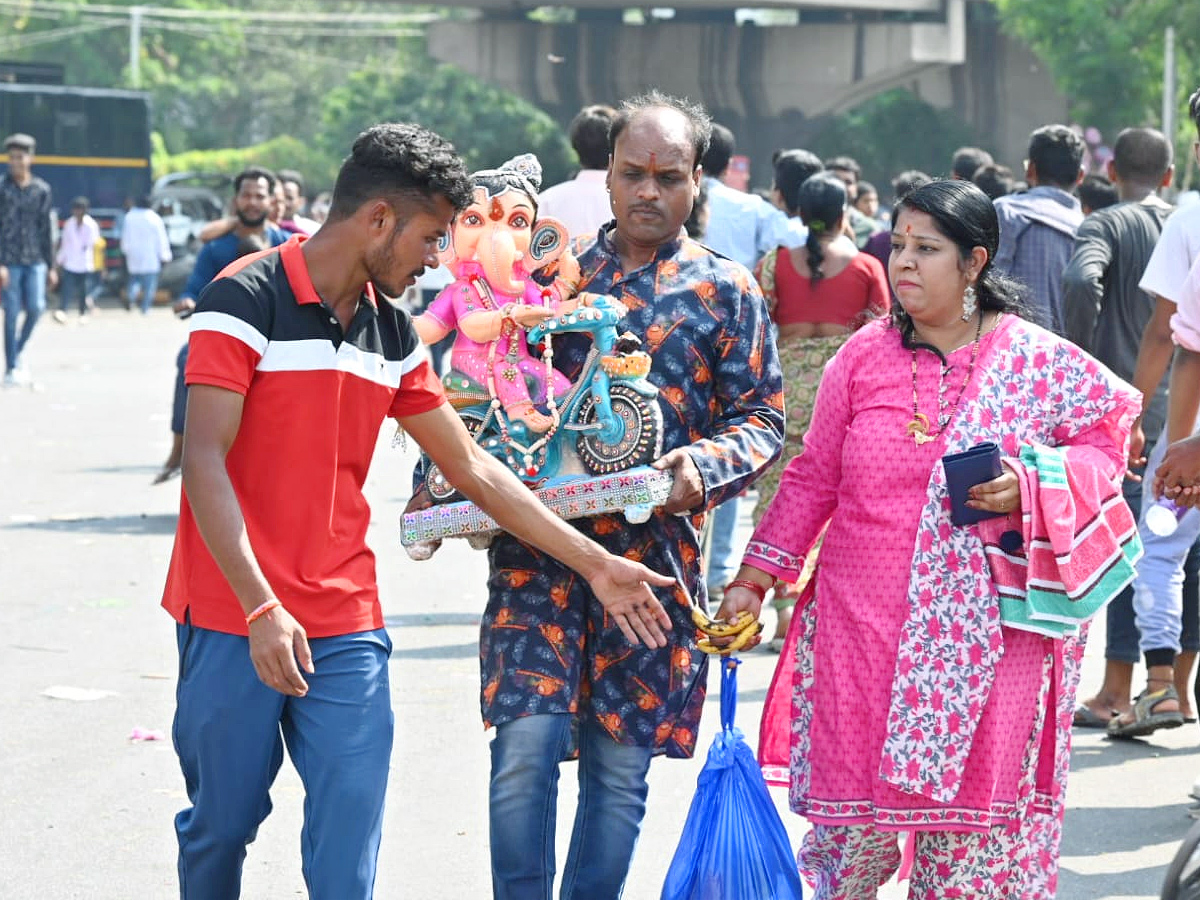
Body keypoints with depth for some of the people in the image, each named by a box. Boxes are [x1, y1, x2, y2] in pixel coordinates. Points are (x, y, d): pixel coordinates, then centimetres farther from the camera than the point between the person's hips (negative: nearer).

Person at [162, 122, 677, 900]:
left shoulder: (393, 333, 11)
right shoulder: (247, 301, -10)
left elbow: (474, 470, 16)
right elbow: (204, 463, -15)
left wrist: (595, 564, 13)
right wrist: (261, 609, -22)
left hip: (347, 629, 5)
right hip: (235, 619, -5)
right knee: (221, 824, 5)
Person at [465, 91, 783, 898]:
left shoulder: (727, 293, 7)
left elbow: (761, 419, 5)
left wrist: (704, 468, -16)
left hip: (653, 551, 0)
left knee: (620, 766, 6)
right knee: (526, 739, -11)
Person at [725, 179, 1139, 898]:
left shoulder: (1041, 362, 0)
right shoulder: (864, 355, 5)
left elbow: (1104, 448, 5)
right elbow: (812, 480, 10)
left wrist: (1029, 488, -13)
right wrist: (755, 578, 6)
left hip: (986, 634, -1)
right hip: (864, 623, 1)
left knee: (971, 822, 2)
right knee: (857, 815, 2)